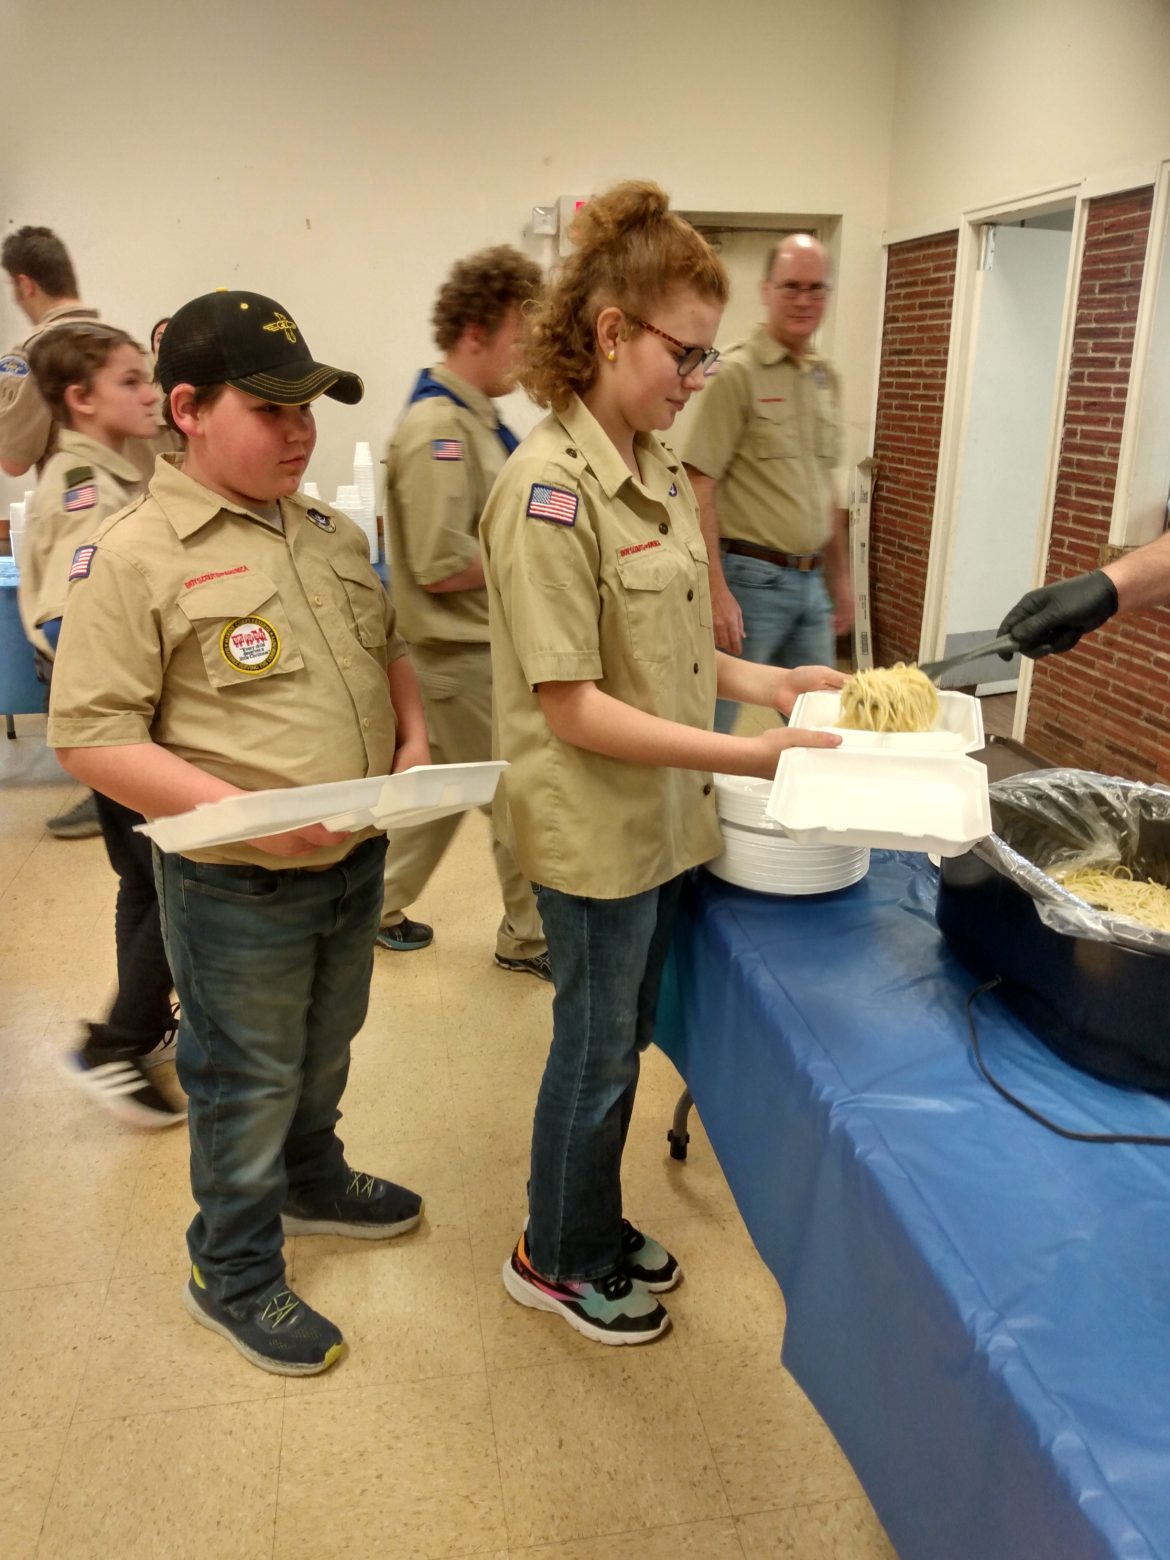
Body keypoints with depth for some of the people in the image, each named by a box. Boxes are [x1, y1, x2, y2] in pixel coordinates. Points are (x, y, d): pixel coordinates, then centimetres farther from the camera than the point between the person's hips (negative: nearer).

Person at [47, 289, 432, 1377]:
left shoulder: (329, 533, 7)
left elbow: (386, 648, 19)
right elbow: (90, 737, -18)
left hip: (356, 859, 7)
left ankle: (312, 1184, 53)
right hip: (237, 887, -6)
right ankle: (233, 1276, 36)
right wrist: (238, 809, -28)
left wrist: (412, 736, -1)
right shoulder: (133, 557, -16)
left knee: (324, 1052, 26)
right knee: (248, 1083, 12)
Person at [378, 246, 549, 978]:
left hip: (478, 646, 9)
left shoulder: (475, 416, 10)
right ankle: (532, 937, 22)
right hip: (466, 653, -9)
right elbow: (441, 566, -25)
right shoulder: (437, 429, -20)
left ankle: (379, 906, 34)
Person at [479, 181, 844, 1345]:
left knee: (621, 1040, 22)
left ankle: (595, 1228, 45)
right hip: (595, 827, -8)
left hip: (663, 815, 8)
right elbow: (571, 705, -23)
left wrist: (764, 680, -1)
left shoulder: (659, 472, 5)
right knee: (598, 1051, 11)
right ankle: (556, 1259, 37)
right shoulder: (549, 488, -21)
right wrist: (746, 756, -24)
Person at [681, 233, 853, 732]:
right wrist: (717, 592, -20)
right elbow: (698, 489, -14)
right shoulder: (736, 372, -10)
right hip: (750, 578, -7)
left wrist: (839, 578, 19)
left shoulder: (827, 378, 12)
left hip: (811, 582, 7)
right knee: (714, 730, 2)